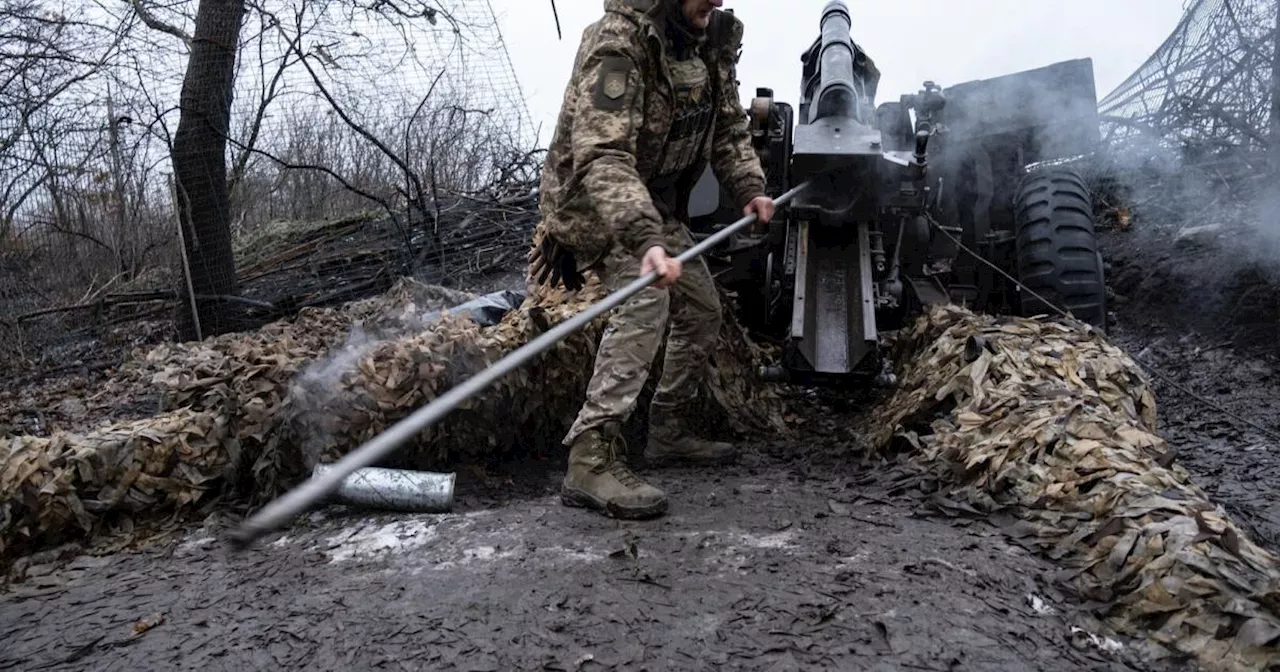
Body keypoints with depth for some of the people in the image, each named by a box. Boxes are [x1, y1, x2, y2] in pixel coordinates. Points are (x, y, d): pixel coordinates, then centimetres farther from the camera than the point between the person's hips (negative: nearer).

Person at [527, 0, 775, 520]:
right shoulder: (618, 43, -27)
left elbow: (729, 125, 9)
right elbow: (602, 157, -39)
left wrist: (749, 187, -9)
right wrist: (644, 239, -52)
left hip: (656, 205, 9)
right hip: (591, 201, -9)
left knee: (702, 309, 12)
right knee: (646, 298, -30)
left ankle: (669, 432, 28)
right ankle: (591, 460, -30)